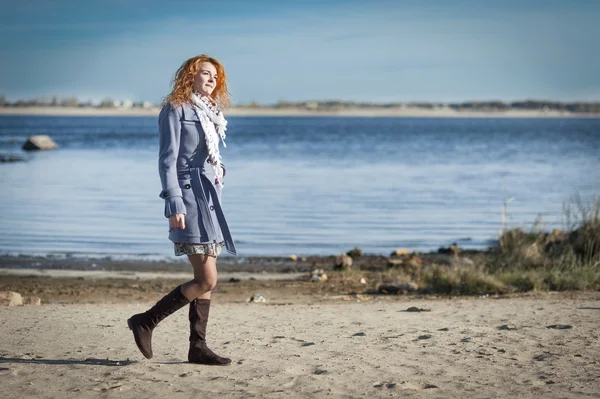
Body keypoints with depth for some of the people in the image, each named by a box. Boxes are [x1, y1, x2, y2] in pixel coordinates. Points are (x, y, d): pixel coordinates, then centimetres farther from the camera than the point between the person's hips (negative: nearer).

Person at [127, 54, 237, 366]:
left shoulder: (210, 113, 19)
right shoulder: (176, 109, -5)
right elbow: (167, 160, -11)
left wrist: (215, 200, 17)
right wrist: (174, 203, -19)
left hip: (209, 196, 9)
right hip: (189, 195, -9)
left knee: (205, 280, 7)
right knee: (207, 281, -11)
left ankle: (198, 346, 11)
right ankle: (146, 322, -1)